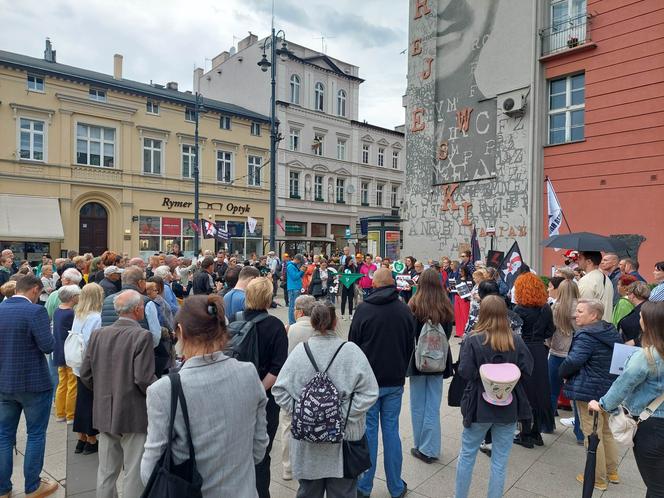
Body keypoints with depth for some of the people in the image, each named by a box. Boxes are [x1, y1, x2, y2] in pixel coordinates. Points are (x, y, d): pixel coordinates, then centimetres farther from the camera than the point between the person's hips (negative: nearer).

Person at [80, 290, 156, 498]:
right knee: (134, 473, 7)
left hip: (104, 413, 6)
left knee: (106, 471, 19)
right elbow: (144, 379, -22)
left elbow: (85, 374, 4)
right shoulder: (142, 336, -18)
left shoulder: (98, 334, 0)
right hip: (134, 414, -6)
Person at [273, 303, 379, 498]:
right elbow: (369, 392, -16)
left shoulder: (299, 351, -10)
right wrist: (343, 415, -11)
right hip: (343, 439, -1)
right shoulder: (351, 351, -13)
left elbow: (280, 390, -8)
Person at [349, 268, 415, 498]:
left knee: (368, 431, 8)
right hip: (395, 380, 3)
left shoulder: (363, 309, -12)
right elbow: (410, 346, 8)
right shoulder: (405, 310, -2)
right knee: (391, 430, 12)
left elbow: (353, 344, -5)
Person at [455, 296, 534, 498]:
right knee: (500, 461, 13)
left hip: (480, 406, -2)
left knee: (467, 455, 16)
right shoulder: (516, 340, -5)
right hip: (509, 408, 2)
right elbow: (527, 369, -4)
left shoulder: (472, 340, -14)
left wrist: (481, 374, 1)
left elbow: (465, 372, -19)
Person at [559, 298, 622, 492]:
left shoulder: (586, 336, -22)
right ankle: (612, 472, 36)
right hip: (609, 389, 9)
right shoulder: (611, 332, 6)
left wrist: (563, 372, -8)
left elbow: (573, 361, -28)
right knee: (606, 431, 23)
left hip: (589, 391, -9)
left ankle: (598, 479, 18)